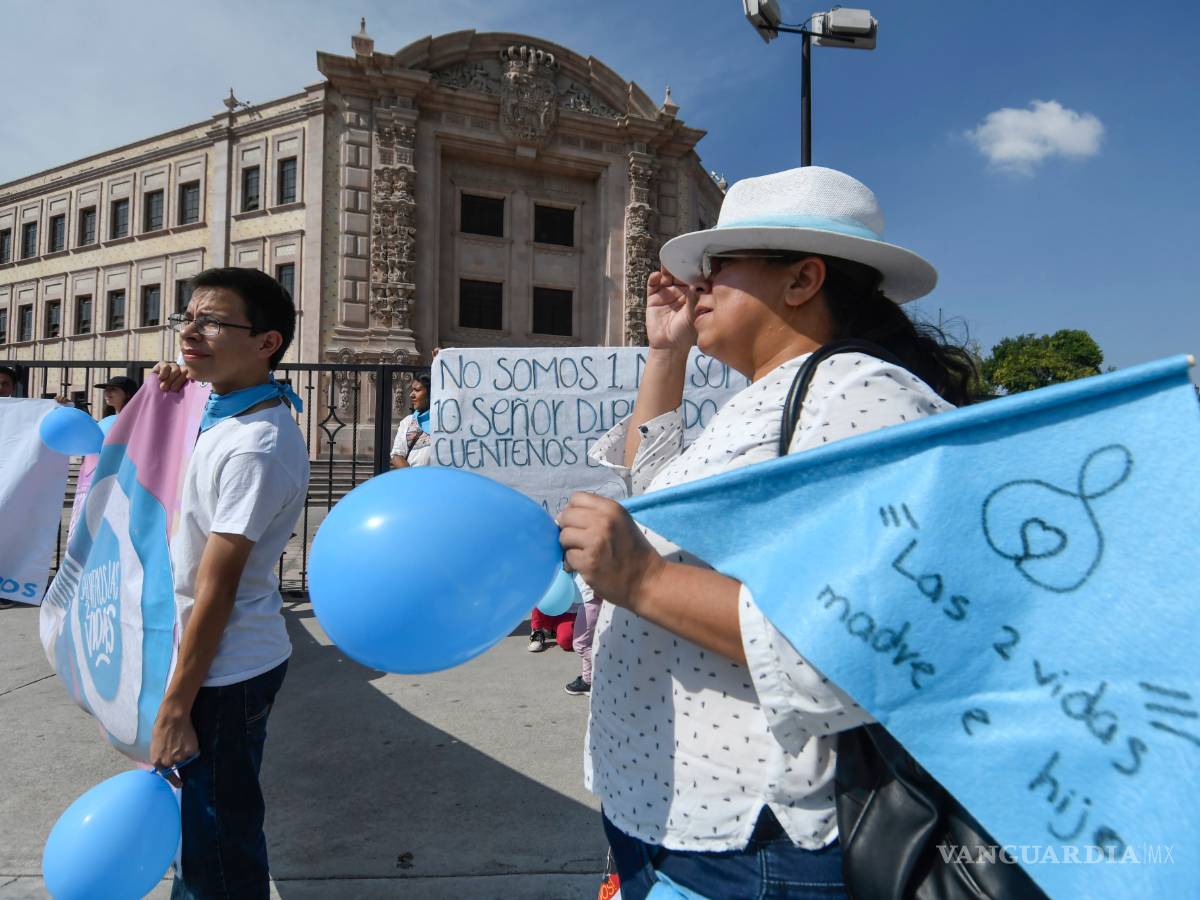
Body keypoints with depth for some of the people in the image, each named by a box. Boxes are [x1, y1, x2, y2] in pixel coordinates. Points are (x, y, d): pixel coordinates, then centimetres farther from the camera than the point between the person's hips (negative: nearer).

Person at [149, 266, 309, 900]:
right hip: (240, 659, 9)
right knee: (203, 827, 27)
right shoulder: (225, 411, 4)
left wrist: (174, 708, -17)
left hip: (225, 673, -9)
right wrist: (174, 393, 9)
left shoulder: (254, 449, -26)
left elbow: (216, 590, -23)